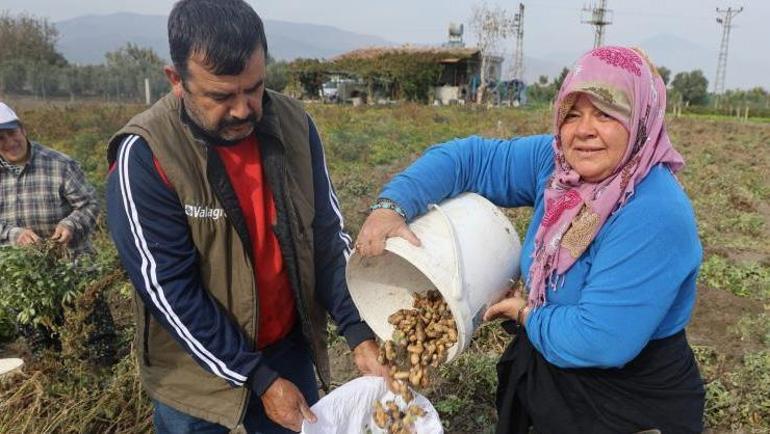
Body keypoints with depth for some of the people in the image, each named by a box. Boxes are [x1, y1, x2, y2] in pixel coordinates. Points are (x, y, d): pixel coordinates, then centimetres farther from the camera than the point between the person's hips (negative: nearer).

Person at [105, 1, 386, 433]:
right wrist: (259, 380, -17)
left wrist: (359, 334, -15)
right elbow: (170, 291, -19)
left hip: (290, 347, 4)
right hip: (198, 369, -3)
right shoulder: (145, 155, -21)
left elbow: (328, 237, -6)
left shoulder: (295, 125, -10)